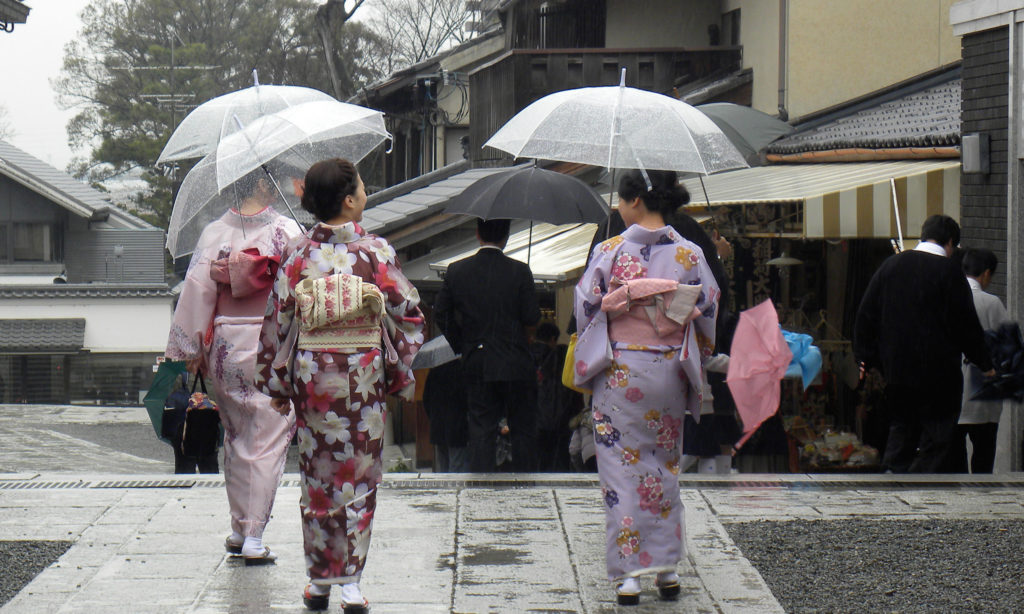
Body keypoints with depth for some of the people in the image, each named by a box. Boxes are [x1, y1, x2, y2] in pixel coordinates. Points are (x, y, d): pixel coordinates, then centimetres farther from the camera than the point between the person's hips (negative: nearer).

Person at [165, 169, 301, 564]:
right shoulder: (286, 231, -7)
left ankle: (238, 529, 22)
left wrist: (193, 350, 4)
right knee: (267, 441, 0)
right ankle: (254, 536, -5)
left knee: (235, 437, 17)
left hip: (224, 347, 4)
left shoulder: (214, 232, 2)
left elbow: (197, 288, -1)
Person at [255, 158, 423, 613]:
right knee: (360, 478, 7)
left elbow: (277, 321, -1)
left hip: (311, 375, 1)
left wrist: (278, 384, 9)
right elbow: (409, 316, -4)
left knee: (317, 478, 12)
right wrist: (401, 375, 9)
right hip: (364, 377, -1)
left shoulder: (296, 254, -4)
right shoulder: (377, 251, -7)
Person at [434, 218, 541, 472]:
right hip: (514, 364, -2)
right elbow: (532, 317, -9)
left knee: (481, 428, 5)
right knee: (523, 427, 9)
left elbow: (442, 313, 6)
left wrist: (461, 345, 16)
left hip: (476, 364, 2)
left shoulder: (457, 271, 0)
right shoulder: (519, 271, -8)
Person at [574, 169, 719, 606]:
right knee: (665, 466, 16)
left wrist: (589, 359, 14)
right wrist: (691, 364, 17)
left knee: (622, 469, 2)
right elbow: (708, 312, 2)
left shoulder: (609, 251, -9)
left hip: (619, 373, -3)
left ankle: (628, 574, -2)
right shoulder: (690, 254, -2)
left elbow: (586, 311, -4)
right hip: (669, 373, 3)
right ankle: (666, 567, 17)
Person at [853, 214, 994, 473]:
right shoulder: (949, 271, -9)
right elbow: (966, 325, -8)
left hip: (896, 371, 5)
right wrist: (984, 363, 3)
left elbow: (865, 316, 10)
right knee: (935, 440, 0)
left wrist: (865, 357, 17)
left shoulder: (891, 265, 7)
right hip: (938, 372, -5)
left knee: (900, 434, 14)